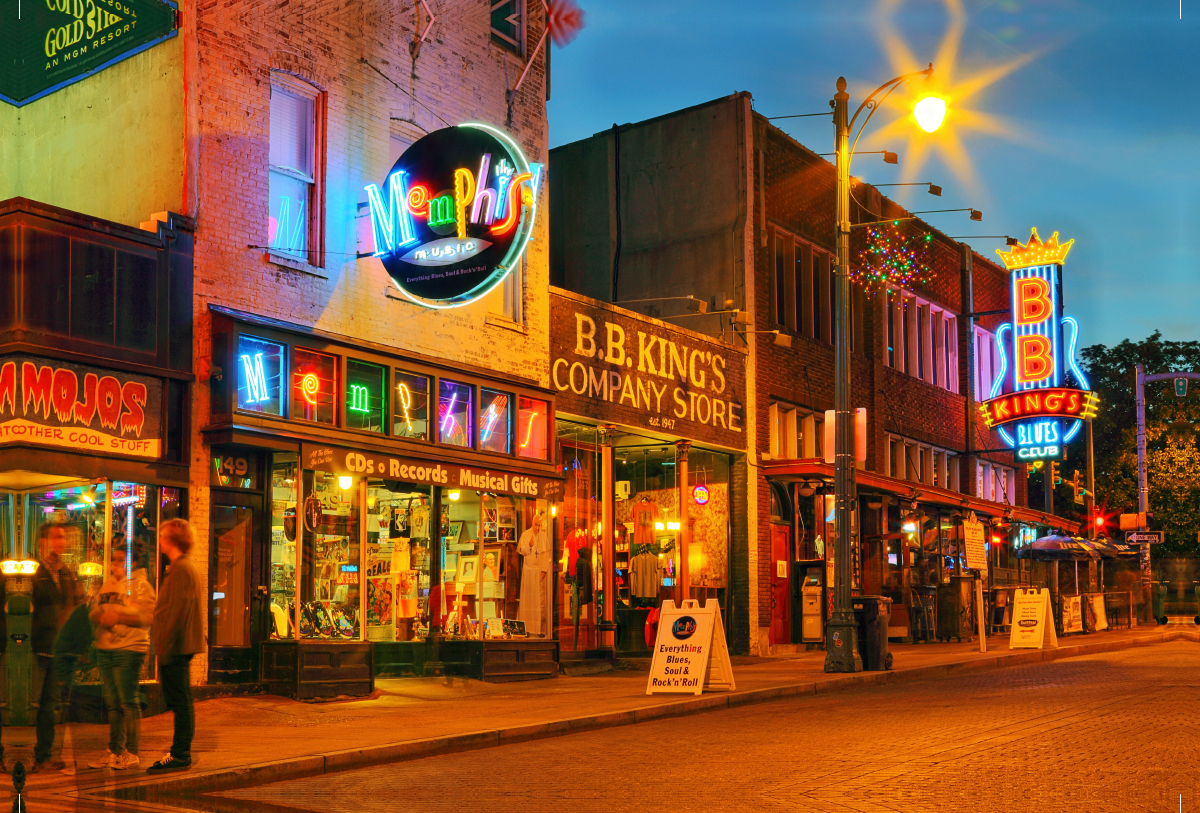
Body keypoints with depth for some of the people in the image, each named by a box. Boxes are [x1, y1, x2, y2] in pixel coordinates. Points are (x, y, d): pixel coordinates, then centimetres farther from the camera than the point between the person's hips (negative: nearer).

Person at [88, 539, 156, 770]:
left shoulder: (140, 585, -5)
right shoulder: (108, 584, 18)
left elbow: (148, 616, -15)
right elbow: (94, 610, 18)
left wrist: (118, 617, -19)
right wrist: (100, 617, -4)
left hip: (129, 649, -7)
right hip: (105, 648, 7)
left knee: (128, 701, -6)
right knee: (112, 703, 12)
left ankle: (131, 753, -1)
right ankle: (114, 751, 19)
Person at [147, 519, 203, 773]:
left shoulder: (181, 570, -14)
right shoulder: (181, 568, 20)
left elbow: (175, 612, -19)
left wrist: (164, 649, -19)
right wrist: (163, 648, 22)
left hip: (176, 647, -10)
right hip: (179, 647, 10)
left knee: (180, 703, -7)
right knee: (180, 703, 12)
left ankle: (180, 756, -4)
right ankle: (180, 754, 17)